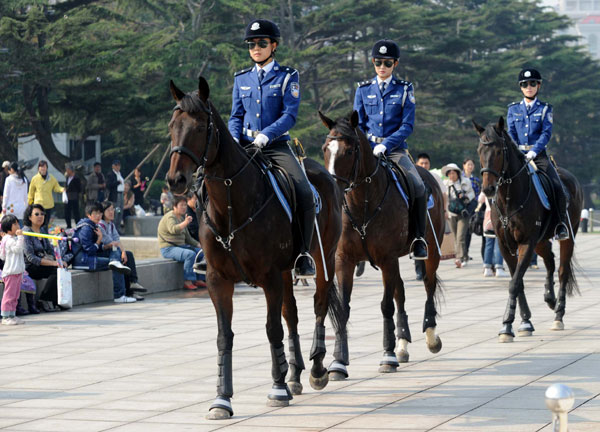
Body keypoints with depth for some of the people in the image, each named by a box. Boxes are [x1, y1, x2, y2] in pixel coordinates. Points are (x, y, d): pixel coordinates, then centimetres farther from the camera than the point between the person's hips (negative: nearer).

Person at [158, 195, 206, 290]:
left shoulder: (182, 218, 18)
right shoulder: (170, 217, -10)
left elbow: (188, 238, 23)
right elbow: (173, 229, -33)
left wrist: (198, 244, 8)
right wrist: (185, 223, -49)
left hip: (181, 246, 9)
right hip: (168, 248, -9)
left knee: (202, 253, -3)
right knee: (190, 254, -31)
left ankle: (199, 279, -3)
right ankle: (188, 281, -28)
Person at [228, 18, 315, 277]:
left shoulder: (287, 77, 3)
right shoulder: (242, 79, 14)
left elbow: (290, 115, -7)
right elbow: (236, 116, 14)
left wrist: (265, 136, -22)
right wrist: (234, 140, -7)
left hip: (277, 146, -3)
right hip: (245, 147, 3)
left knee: (305, 193, -25)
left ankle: (303, 255, -13)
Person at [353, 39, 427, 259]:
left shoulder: (405, 90, 5)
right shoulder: (363, 90, 11)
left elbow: (407, 125, -3)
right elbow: (358, 124, 10)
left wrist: (385, 145, -17)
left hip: (395, 149, -2)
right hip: (368, 148, 2)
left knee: (418, 187, -24)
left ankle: (419, 239, -11)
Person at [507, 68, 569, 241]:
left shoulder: (544, 109, 7)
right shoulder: (513, 109, 13)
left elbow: (546, 133, -4)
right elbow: (511, 133, 6)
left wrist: (533, 152, -19)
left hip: (539, 154, -2)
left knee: (557, 187, -21)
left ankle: (561, 224, -11)